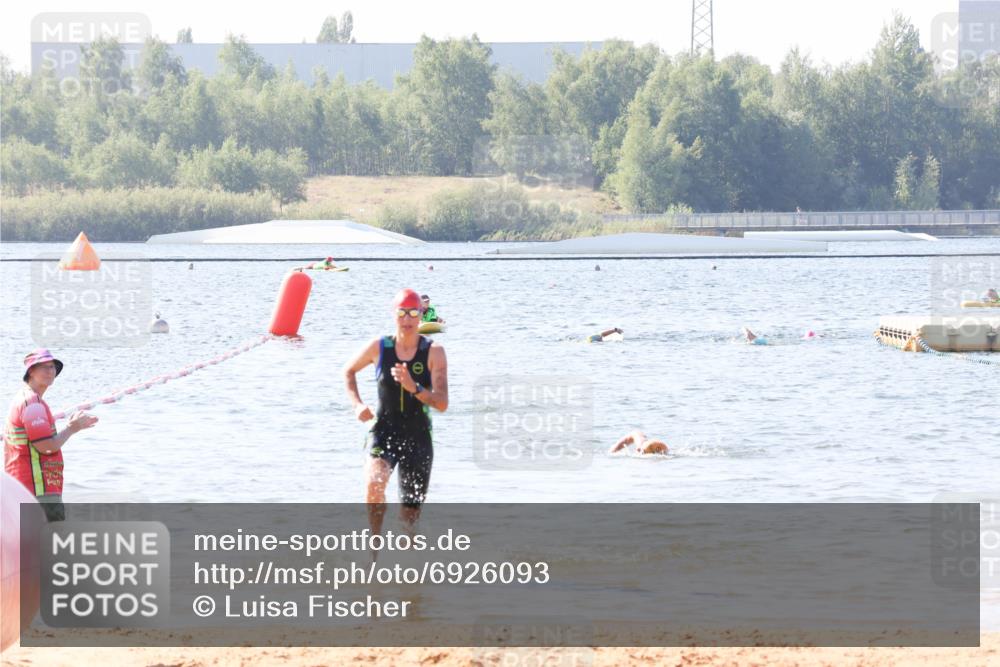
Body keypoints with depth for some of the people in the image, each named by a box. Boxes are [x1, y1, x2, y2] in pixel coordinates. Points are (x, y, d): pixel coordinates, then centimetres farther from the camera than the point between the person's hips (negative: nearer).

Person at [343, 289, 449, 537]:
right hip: (384, 431, 0)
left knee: (410, 516, 7)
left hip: (418, 437, 0)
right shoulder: (379, 347, -3)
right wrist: (357, 404, 3)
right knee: (375, 484, -32)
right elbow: (349, 371, 18)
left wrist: (413, 387, -32)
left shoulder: (433, 352, -7)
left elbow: (442, 404, -16)